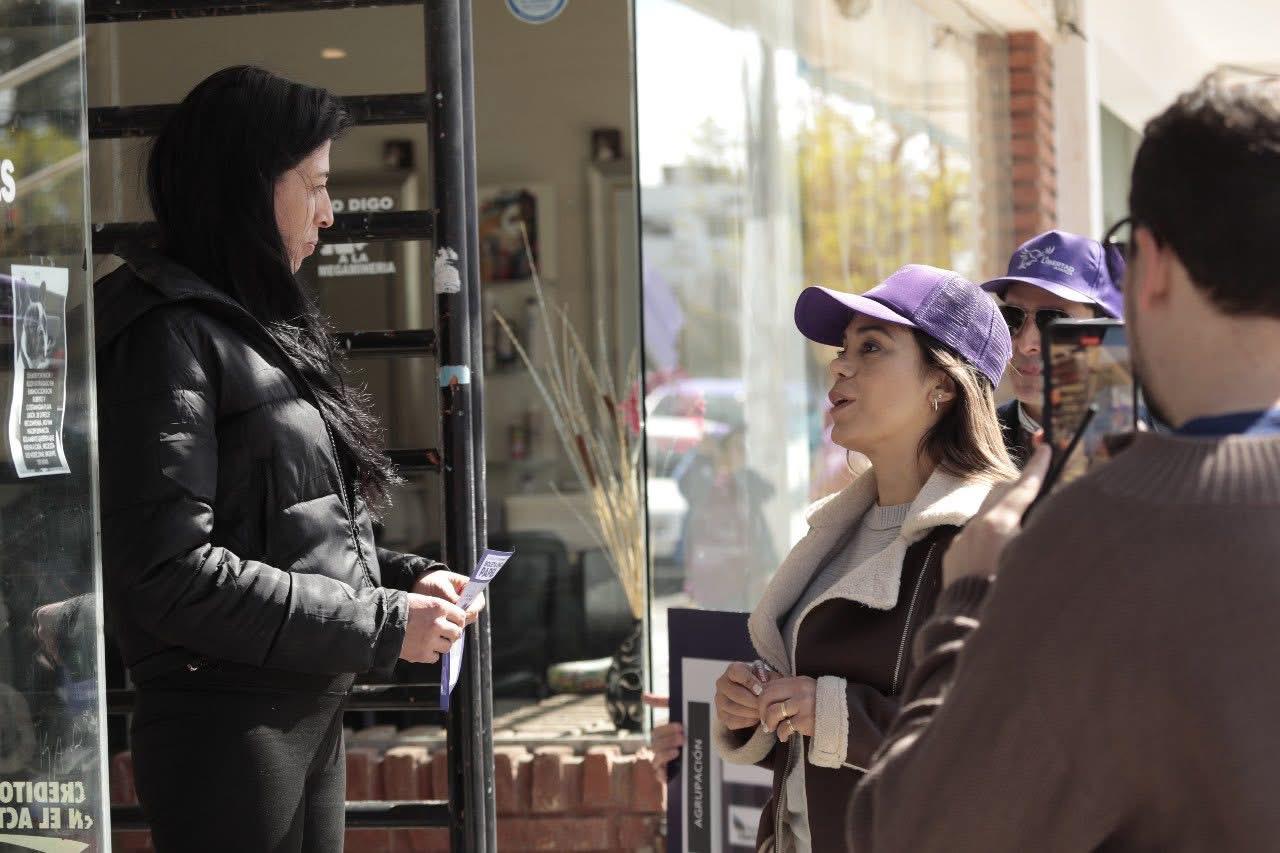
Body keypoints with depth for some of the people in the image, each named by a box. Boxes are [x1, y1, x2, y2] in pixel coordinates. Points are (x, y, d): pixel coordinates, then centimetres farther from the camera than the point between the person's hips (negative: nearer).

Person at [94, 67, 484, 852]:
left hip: (312, 716, 9)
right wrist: (382, 624, -18)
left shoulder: (258, 329, 15)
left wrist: (404, 578, 3)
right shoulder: (168, 336, -14)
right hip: (226, 726, -9)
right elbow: (172, 571, -22)